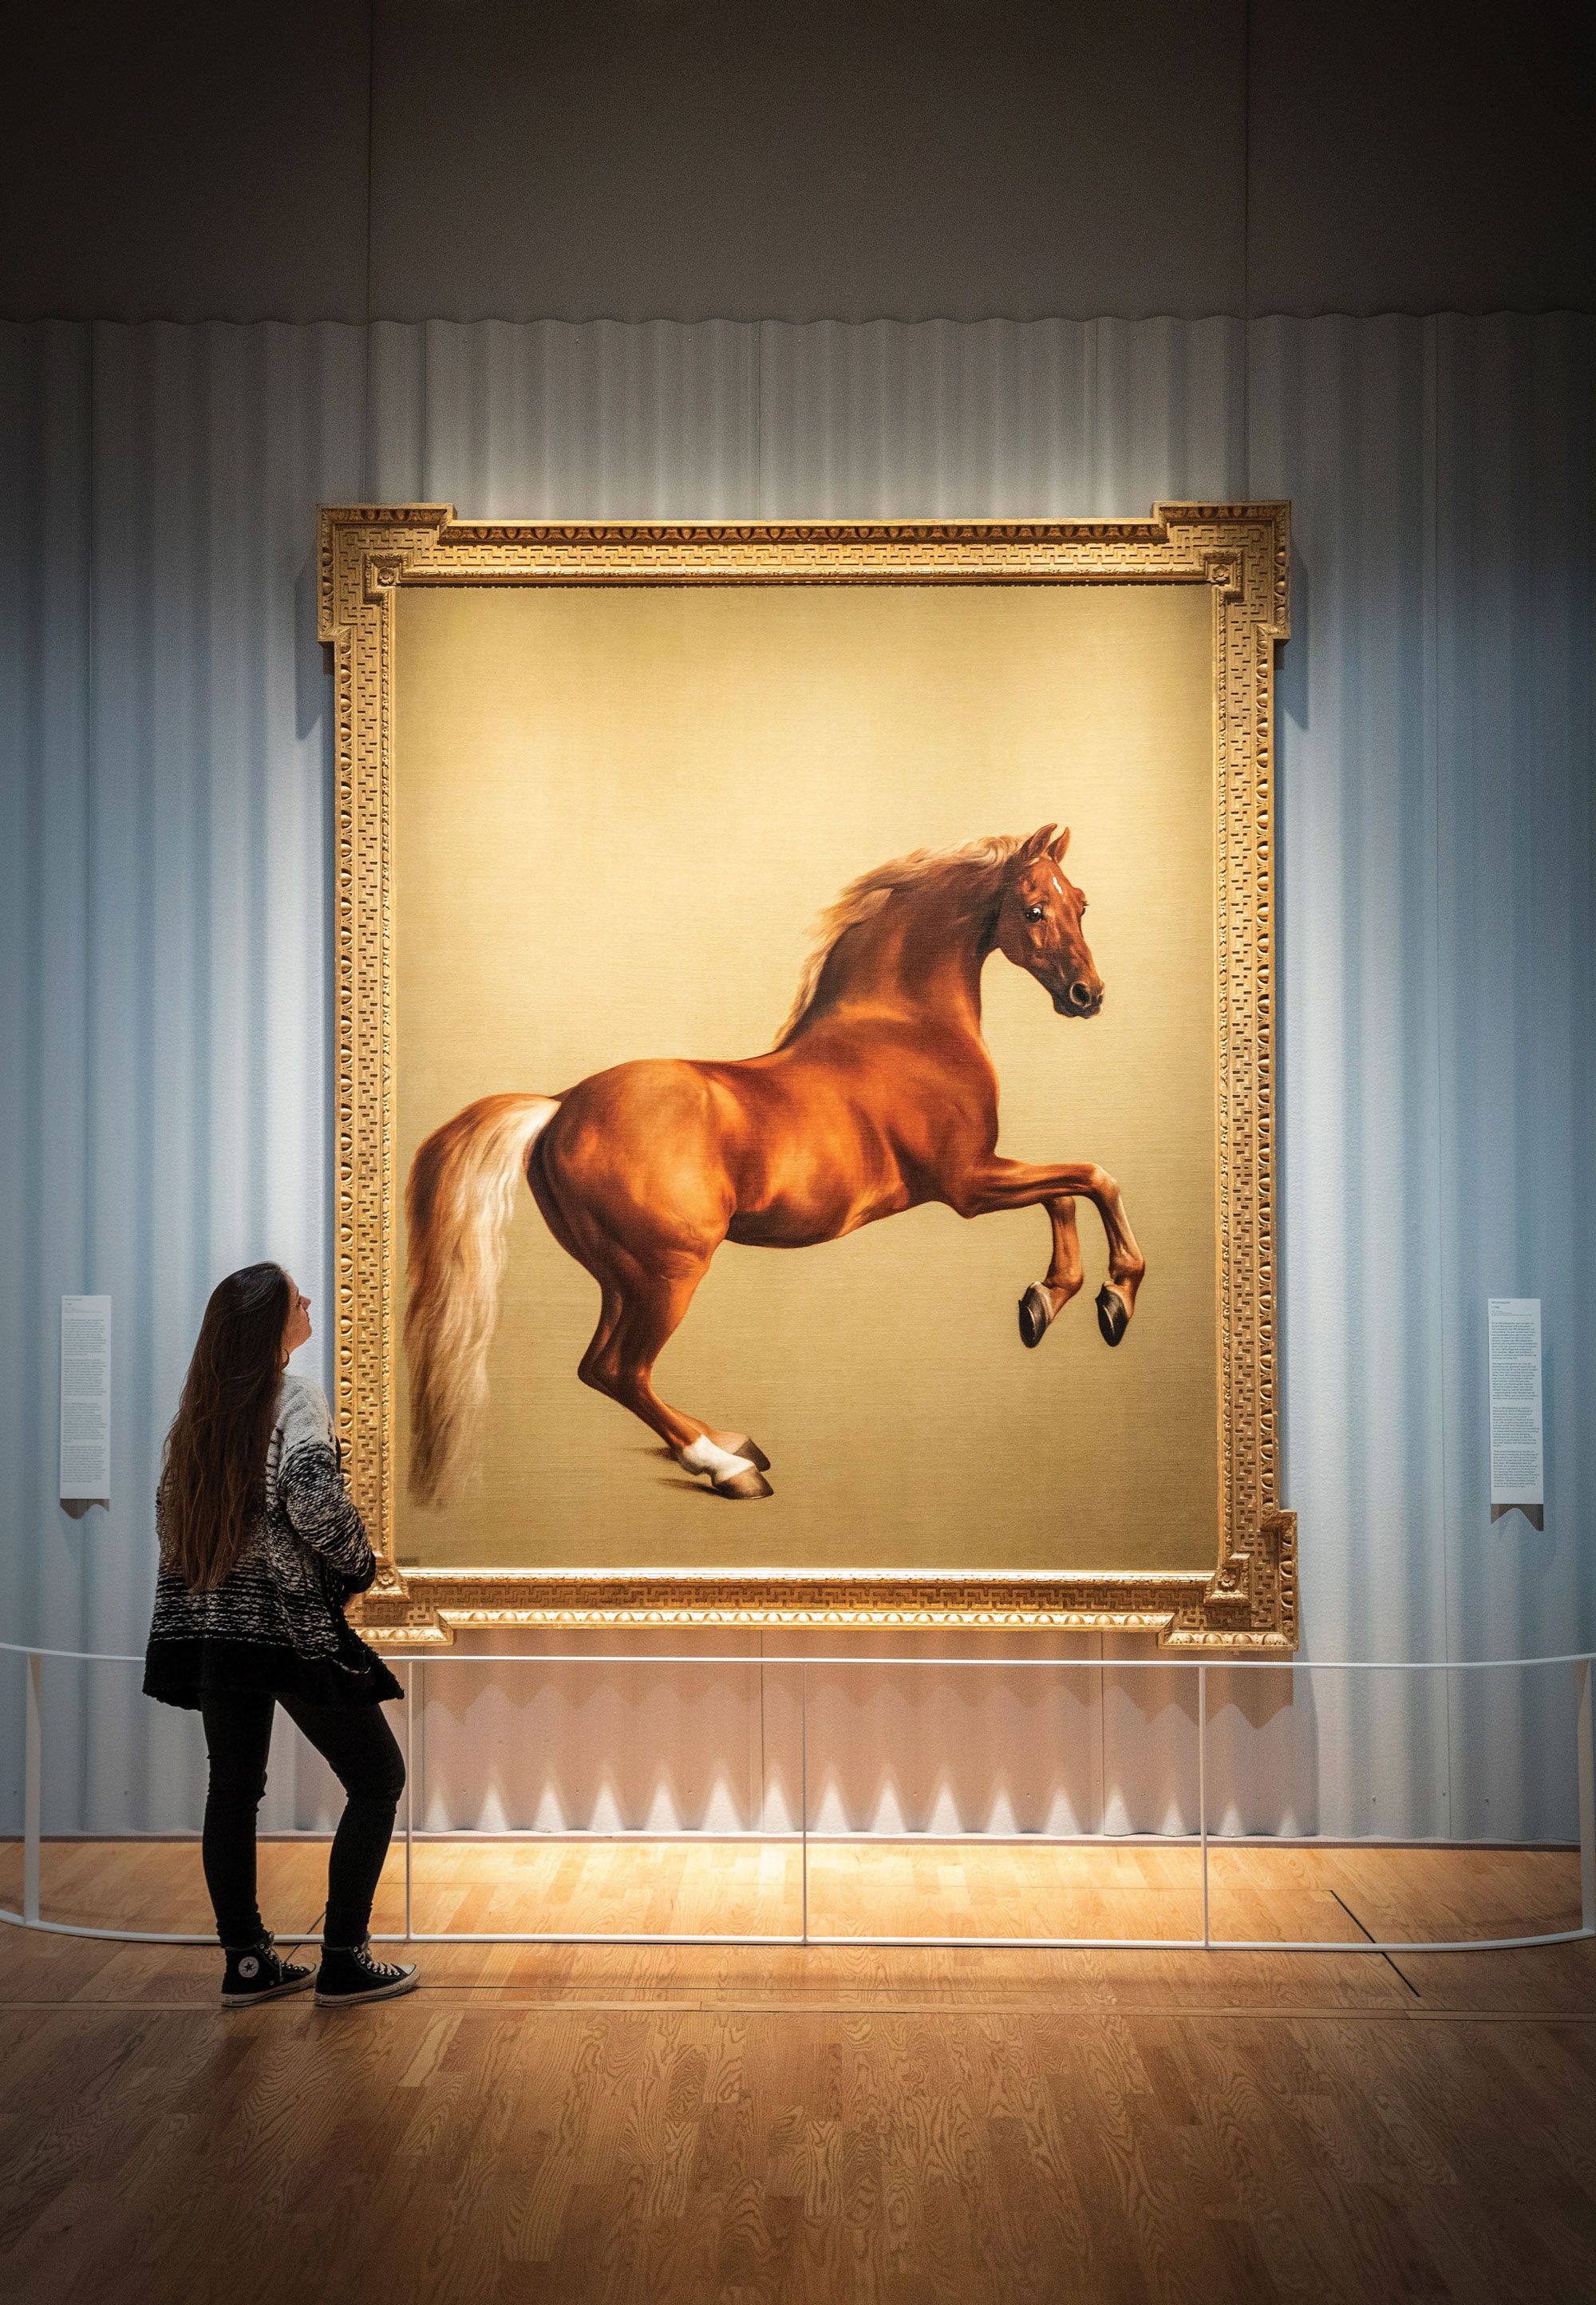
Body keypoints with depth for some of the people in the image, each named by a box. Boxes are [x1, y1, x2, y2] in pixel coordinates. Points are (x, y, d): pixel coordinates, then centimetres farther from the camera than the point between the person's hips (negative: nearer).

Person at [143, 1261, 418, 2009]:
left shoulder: (198, 1406, 9)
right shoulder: (293, 1397, -13)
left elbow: (168, 1513, 15)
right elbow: (314, 1500, -25)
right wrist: (358, 1568, -9)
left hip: (207, 1621, 7)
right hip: (290, 1624, -7)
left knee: (234, 1789, 14)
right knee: (377, 1777, 6)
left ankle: (245, 1963, 20)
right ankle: (343, 1963, 5)